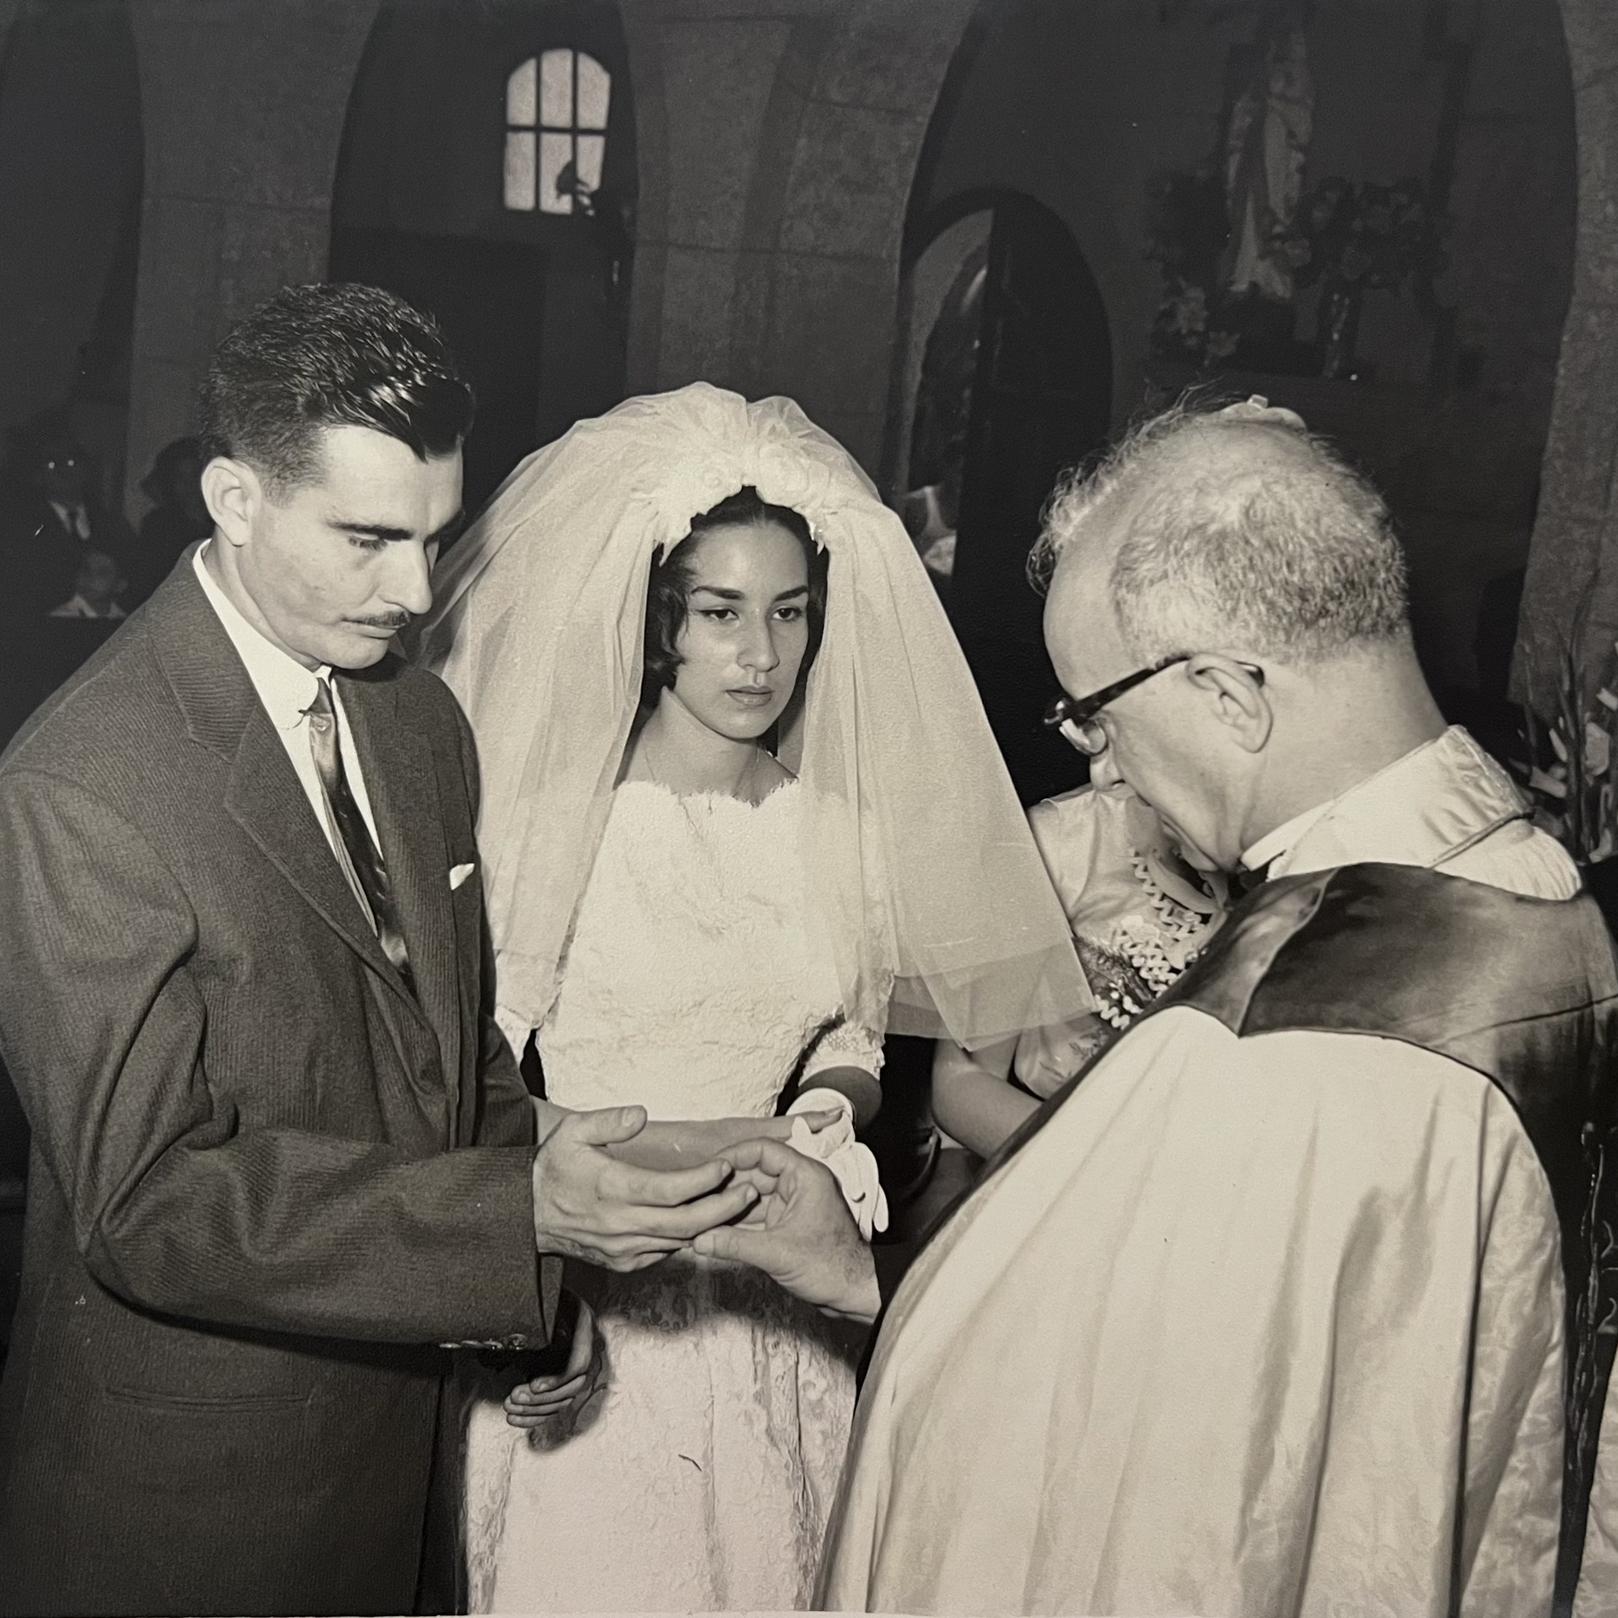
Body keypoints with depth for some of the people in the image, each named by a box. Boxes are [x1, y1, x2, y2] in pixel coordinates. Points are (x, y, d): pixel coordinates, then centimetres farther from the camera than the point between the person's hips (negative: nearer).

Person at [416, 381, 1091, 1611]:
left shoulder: (841, 824, -1)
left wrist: (830, 1109, -9)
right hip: (588, 1318, -4)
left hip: (777, 1318, 4)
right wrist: (691, 1148, -21)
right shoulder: (556, 819, -14)